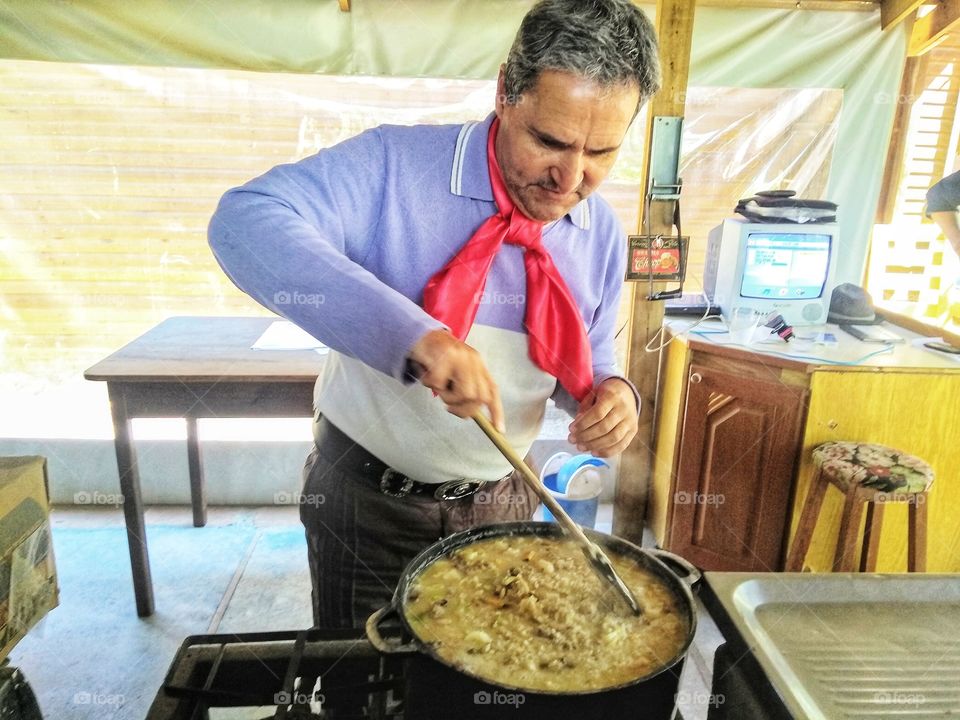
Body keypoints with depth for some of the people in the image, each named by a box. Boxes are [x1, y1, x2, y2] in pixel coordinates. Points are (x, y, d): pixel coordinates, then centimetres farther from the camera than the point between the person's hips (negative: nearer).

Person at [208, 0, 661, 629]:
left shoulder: (603, 234, -4)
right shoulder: (395, 165, -20)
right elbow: (246, 222, -34)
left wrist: (612, 391, -16)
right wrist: (410, 332, -45)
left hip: (502, 506, 4)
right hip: (367, 502, -3)